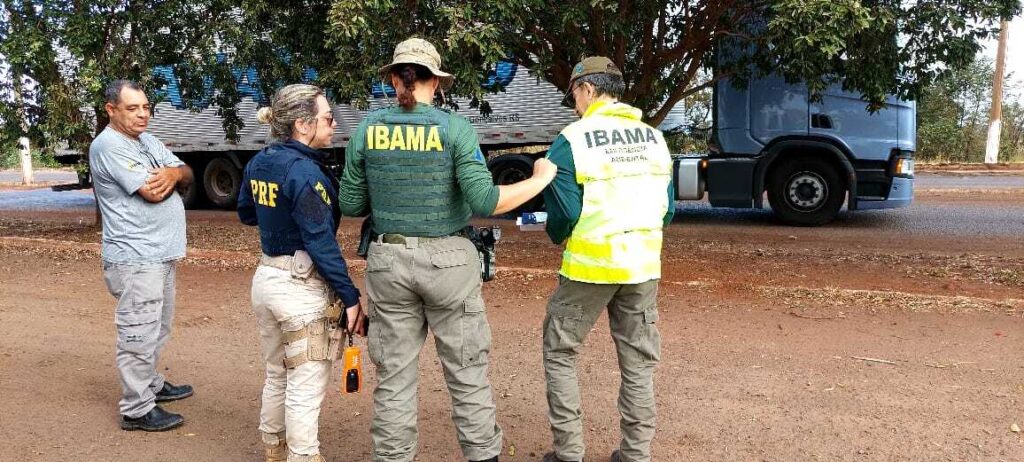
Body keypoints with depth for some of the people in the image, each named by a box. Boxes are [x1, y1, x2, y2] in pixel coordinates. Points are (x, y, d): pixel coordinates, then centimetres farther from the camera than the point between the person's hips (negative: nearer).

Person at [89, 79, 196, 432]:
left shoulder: (148, 141, 14)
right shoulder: (108, 145, -14)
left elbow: (187, 175, 8)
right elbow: (154, 192, -21)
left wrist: (173, 173, -14)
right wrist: (170, 176, 0)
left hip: (161, 254, 9)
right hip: (135, 258, -9)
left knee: (157, 329, 21)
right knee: (139, 335, -4)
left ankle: (151, 384, 36)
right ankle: (137, 410, 5)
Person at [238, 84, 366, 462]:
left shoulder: (259, 163, 4)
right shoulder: (304, 172, -20)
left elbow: (246, 214, 20)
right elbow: (322, 243, -22)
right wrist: (350, 296, -18)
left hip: (266, 277, 9)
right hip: (301, 287, -9)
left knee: (277, 374, 24)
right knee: (305, 386, 3)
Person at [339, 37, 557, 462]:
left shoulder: (367, 129, 1)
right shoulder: (454, 128, -8)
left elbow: (350, 205, 5)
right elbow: (484, 203, -16)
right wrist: (540, 180, -3)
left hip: (388, 261, 3)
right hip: (446, 261, -2)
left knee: (394, 376, 11)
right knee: (467, 374, 9)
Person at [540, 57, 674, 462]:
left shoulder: (571, 141, -10)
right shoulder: (654, 137, 7)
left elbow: (563, 214, -12)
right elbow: (668, 208, 8)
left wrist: (557, 236, 9)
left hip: (589, 264, -5)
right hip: (644, 264, 5)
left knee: (560, 353, 11)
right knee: (638, 362, 13)